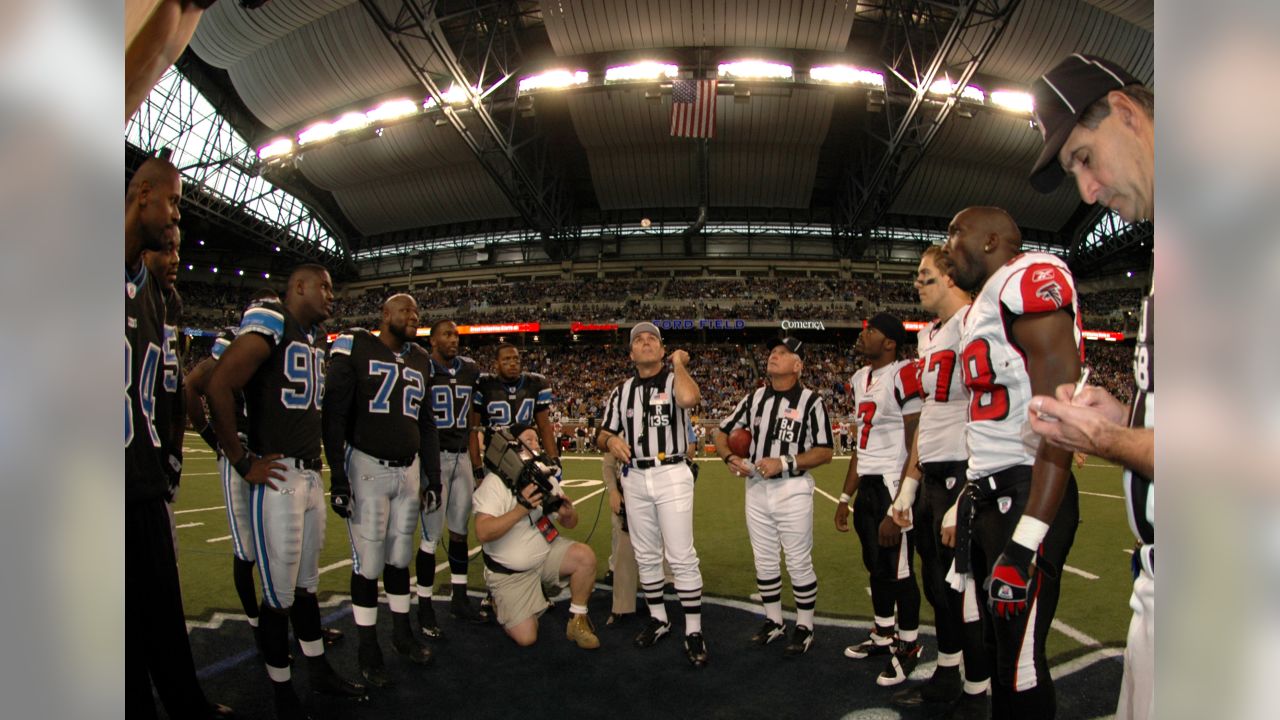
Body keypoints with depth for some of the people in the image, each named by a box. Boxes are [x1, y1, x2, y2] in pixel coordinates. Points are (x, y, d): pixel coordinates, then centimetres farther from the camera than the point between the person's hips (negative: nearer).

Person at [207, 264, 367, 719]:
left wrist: (314, 458, 13)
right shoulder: (271, 323, -12)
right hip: (278, 476, -8)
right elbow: (220, 386, -21)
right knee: (280, 594, 4)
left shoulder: (317, 336, 14)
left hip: (312, 474, 8)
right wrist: (243, 461, -17)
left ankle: (320, 672, 33)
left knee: (306, 583, 20)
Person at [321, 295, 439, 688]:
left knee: (400, 558, 14)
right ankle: (368, 648, 17)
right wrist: (338, 478, -12)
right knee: (368, 564, 1)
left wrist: (433, 475, 16)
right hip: (367, 467, -5)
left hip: (409, 470, 5)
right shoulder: (354, 348, -6)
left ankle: (402, 632, 30)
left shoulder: (421, 361, 11)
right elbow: (334, 416, -8)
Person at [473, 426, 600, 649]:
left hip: (547, 553, 5)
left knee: (586, 556, -23)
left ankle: (577, 620, -4)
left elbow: (570, 524, 7)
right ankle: (502, 604, 20)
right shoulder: (494, 483, -16)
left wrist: (568, 513, -18)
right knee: (526, 638, -11)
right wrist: (521, 509, -35)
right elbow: (483, 534, -27)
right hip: (510, 573, -4)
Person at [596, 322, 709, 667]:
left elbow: (689, 399, -27)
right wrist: (610, 440, -10)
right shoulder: (622, 391, 13)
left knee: (682, 557, -5)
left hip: (672, 476, -5)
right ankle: (658, 619, 30)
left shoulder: (677, 380, -1)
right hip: (634, 479, 5)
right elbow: (602, 434, 14)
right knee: (645, 556, 14)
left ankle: (693, 631, 6)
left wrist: (679, 363, -11)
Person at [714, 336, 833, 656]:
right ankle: (773, 621, 31)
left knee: (799, 563, 4)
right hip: (756, 489, 5)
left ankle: (804, 627, 22)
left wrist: (784, 463, -20)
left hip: (793, 489, -5)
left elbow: (825, 452, -9)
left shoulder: (811, 401, -7)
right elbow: (721, 433, 12)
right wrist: (729, 457, -9)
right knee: (764, 562, 14)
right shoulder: (754, 398, 7)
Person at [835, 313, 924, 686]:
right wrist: (846, 496, 19)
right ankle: (883, 636, 33)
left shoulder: (903, 375, -15)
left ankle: (908, 647, 19)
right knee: (876, 566, 17)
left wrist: (897, 508, -20)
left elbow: (915, 447, -18)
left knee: (898, 569, 2)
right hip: (867, 487, 8)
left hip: (895, 486, -8)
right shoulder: (861, 379, 13)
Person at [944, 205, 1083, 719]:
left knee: (1021, 663, 0)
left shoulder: (1029, 278, -12)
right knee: (999, 646, 18)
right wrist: (967, 505, 22)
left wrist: (1026, 540, -24)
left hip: (1026, 496, -9)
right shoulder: (977, 313, 18)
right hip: (987, 497, 9)